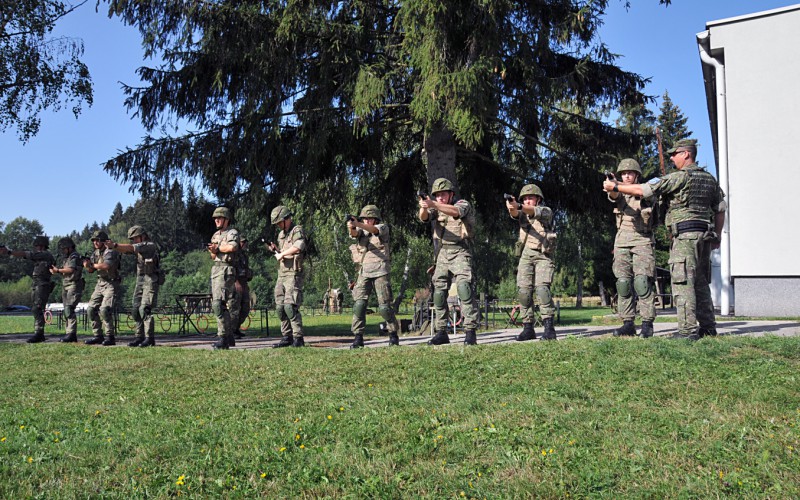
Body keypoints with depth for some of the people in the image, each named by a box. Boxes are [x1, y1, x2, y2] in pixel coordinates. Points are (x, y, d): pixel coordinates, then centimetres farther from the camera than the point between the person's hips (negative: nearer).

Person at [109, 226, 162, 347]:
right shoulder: (139, 247, 16)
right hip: (140, 281, 9)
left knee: (144, 309, -15)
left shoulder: (150, 246, -10)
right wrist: (114, 246, -16)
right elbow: (125, 250, 4)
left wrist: (115, 245, -27)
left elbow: (130, 247, -21)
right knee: (136, 310, 5)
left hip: (151, 281, -9)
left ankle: (149, 338, -11)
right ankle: (139, 337, 10)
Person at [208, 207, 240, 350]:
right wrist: (213, 251, -2)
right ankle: (229, 337, 18)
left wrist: (218, 248, -9)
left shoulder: (232, 233, -5)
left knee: (219, 304, -17)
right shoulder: (216, 235, 21)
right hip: (215, 269, 9)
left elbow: (233, 247, -25)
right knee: (216, 304, 10)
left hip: (225, 271, -9)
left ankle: (223, 338, -14)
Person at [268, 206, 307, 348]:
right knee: (280, 307, 7)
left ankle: (298, 338, -11)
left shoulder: (297, 231, -8)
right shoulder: (281, 235, 19)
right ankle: (286, 337, 14)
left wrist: (281, 254, -19)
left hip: (293, 275, -9)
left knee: (290, 306, -16)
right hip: (281, 275, 9)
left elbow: (298, 247, -28)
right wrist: (275, 249, 6)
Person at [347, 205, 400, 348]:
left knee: (384, 306, -3)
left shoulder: (383, 228, 3)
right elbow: (354, 233, -11)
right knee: (359, 304, -9)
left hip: (380, 272, -3)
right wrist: (351, 227, -36)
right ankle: (358, 337, -4)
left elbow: (373, 230, -20)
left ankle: (393, 334, 14)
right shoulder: (360, 230, 13)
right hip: (364, 273, 3)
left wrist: (358, 224, -39)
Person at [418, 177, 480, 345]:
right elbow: (423, 217, -6)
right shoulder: (436, 208, 15)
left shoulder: (463, 204, 0)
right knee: (438, 293, 3)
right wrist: (423, 207, -30)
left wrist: (433, 204, -39)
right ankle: (441, 332, 11)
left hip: (459, 251, -5)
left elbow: (455, 212, -25)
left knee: (464, 288, -18)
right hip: (441, 254, 6)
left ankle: (470, 331, -17)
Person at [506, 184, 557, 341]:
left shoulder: (546, 211, 5)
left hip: (543, 255, -4)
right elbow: (516, 215, -8)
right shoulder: (523, 214, 17)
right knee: (523, 291, -5)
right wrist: (511, 207, -34)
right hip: (526, 255, 4)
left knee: (542, 288, -20)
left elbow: (535, 212, -19)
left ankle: (549, 327, -22)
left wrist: (519, 207, -39)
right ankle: (528, 328, 1)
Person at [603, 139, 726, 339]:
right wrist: (716, 236, 26)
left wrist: (615, 187, -1)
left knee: (683, 282, -7)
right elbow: (720, 210, 19)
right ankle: (708, 327, 18)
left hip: (685, 234, -8)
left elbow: (643, 190, -11)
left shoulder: (679, 177, -8)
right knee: (701, 282, 14)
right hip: (705, 234, 8)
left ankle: (688, 329, -10)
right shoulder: (710, 179, 16)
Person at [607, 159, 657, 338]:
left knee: (642, 281, -14)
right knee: (623, 282, -4)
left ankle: (647, 323, -10)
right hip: (622, 241, 3)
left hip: (642, 240, -3)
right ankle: (628, 324, 0)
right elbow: (613, 195, -11)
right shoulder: (618, 194, 13)